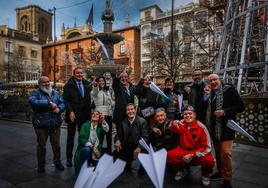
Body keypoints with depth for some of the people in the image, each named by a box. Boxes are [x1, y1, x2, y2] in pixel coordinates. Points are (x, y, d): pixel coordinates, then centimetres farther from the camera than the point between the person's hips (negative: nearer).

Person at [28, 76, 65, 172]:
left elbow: (62, 103, 6)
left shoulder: (55, 93, 10)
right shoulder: (36, 93, -2)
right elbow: (33, 101, -22)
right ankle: (41, 165, 26)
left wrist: (59, 108, -17)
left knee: (56, 145, 11)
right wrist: (49, 103, -22)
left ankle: (57, 163, 28)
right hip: (41, 124, -3)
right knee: (41, 146, 9)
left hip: (55, 124, 3)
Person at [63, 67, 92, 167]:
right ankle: (69, 158, 20)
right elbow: (65, 100, -7)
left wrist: (89, 112, 0)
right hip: (72, 115, -3)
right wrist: (70, 112, -17)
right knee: (70, 137, 8)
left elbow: (89, 99, 9)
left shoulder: (87, 84, 7)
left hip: (84, 115, 3)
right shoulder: (69, 85, -2)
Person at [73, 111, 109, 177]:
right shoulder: (86, 125, 4)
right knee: (86, 150, -35)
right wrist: (92, 147, -19)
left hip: (96, 152, 1)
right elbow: (82, 137, -9)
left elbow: (106, 130, -17)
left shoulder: (100, 127, 7)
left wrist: (103, 120, -32)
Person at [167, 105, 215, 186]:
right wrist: (173, 124, -48)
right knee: (169, 156, -23)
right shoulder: (182, 123, -9)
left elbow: (207, 147, -14)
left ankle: (205, 174, 7)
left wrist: (192, 155, -21)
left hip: (199, 152, -2)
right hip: (183, 150, 2)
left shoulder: (201, 127, -18)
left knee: (209, 160, -31)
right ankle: (181, 170, 11)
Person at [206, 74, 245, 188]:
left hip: (226, 128, -5)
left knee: (225, 153, -7)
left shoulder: (229, 90, -7)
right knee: (218, 152, 16)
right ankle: (220, 172, 33)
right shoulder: (209, 93, 9)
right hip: (214, 129, 6)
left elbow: (240, 107, -11)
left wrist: (224, 112, -21)